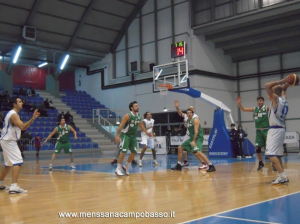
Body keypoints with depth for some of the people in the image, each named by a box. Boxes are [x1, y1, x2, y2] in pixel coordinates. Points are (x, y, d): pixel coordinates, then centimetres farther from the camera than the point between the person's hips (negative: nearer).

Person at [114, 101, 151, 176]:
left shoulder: (138, 116, 5)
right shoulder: (127, 115, -17)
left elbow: (140, 125, 23)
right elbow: (121, 125, -19)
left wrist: (146, 132, 26)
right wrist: (117, 135, -26)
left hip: (133, 136, 7)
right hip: (125, 135, -7)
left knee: (134, 152, 6)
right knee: (124, 151, -15)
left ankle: (126, 166, 22)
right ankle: (118, 169, -6)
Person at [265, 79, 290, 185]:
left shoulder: (276, 99, -12)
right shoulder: (284, 99, 11)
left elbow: (267, 86, -21)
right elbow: (283, 88, 30)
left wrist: (281, 81, -14)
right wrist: (286, 83, 13)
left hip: (275, 129, -9)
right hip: (281, 129, 9)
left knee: (270, 153, -15)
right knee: (277, 154, 15)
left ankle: (283, 176, -20)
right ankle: (282, 176, 17)